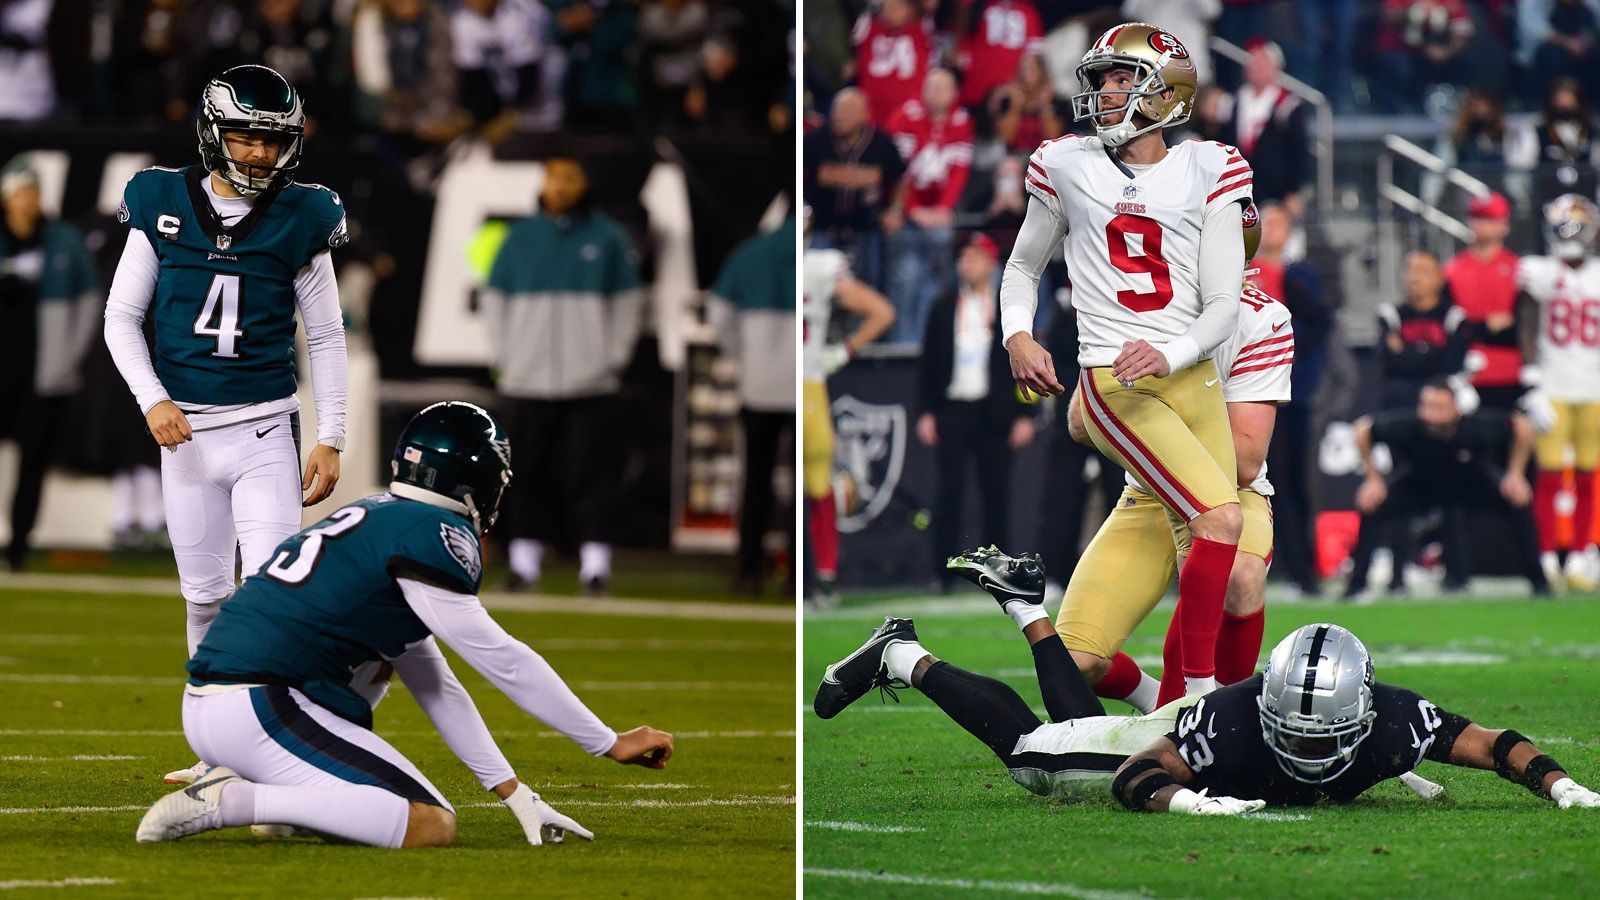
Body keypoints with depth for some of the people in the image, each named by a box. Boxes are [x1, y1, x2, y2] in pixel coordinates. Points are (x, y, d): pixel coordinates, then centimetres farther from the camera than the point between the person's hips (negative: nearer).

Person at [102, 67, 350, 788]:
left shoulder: (300, 220, -1)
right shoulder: (163, 207, 0)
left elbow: (326, 339, 5)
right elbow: (121, 318, 5)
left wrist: (330, 439, 0)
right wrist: (153, 401, -9)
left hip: (265, 430, -2)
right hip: (186, 431, 2)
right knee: (204, 594, 8)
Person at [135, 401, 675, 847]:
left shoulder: (378, 518, 23)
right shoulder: (434, 532, -5)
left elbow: (434, 685, 24)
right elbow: (500, 661, -4)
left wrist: (516, 796, 22)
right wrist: (610, 745, 3)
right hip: (258, 709, -10)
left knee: (378, 663, 32)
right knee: (433, 827, -13)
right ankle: (231, 802, -16)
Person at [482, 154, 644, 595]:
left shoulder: (608, 238, 4)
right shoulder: (521, 236, 10)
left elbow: (628, 302, 7)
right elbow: (495, 298, 15)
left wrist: (614, 362, 0)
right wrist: (501, 358, 6)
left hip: (588, 380, -2)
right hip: (528, 378, 2)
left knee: (587, 473, -7)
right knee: (529, 474, 3)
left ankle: (595, 562, -7)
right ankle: (525, 560, 7)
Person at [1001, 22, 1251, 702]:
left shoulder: (1205, 172, 5)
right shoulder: (1068, 167, 5)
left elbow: (1223, 306, 2)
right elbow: (1023, 268, 19)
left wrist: (1167, 357, -15)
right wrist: (1017, 338, 0)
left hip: (1192, 382, 3)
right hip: (1114, 386, -3)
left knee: (1220, 575, -1)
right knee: (1222, 520, -22)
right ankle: (1200, 694, -15)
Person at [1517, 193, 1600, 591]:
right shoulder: (1538, 272, 2)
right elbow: (1528, 332, 0)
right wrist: (1533, 388, -8)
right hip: (1552, 390, -2)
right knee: (1549, 475, -6)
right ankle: (1546, 559, -2)